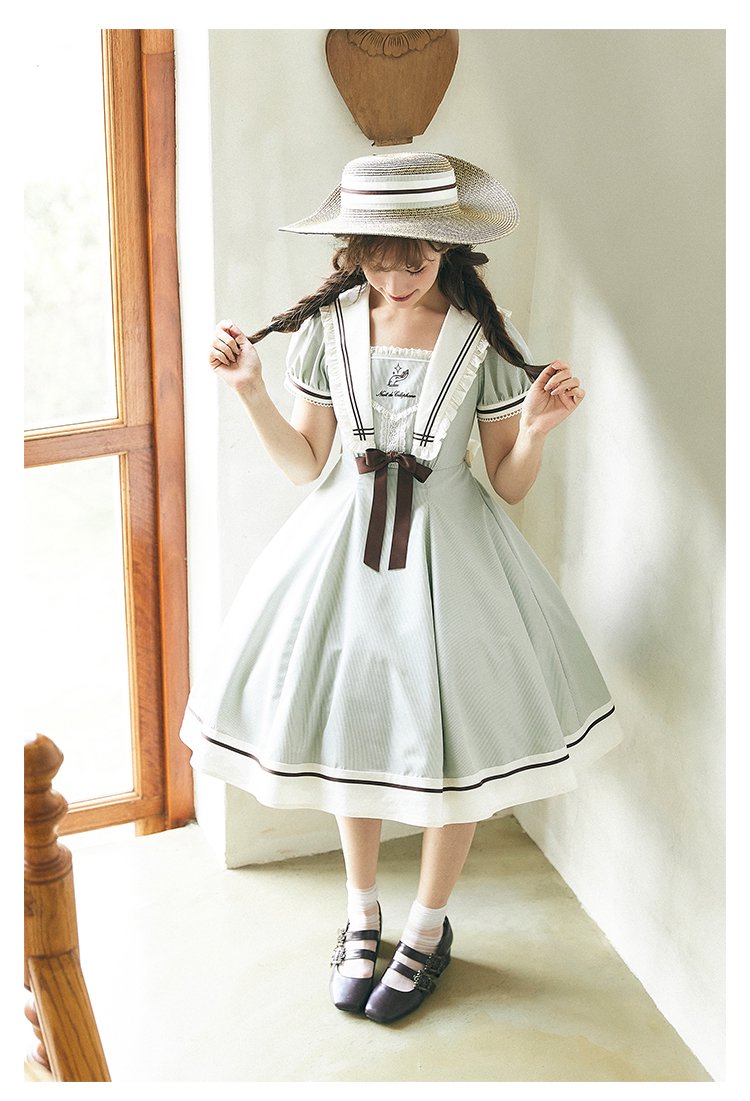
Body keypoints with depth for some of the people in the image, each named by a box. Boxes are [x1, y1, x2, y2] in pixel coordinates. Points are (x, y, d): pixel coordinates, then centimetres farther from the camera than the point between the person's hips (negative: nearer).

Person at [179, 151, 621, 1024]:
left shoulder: (485, 339, -10)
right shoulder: (328, 328, -5)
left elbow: (509, 485, -4)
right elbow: (304, 465, 2)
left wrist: (536, 427, -23)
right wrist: (249, 390, -9)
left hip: (451, 550, -2)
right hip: (347, 544, 2)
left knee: (453, 740, 5)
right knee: (349, 730, 13)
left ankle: (429, 928, 29)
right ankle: (361, 914, 36)